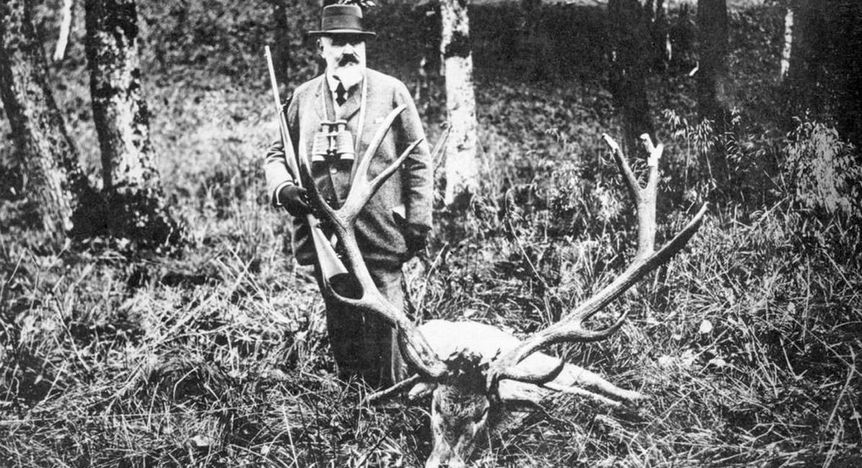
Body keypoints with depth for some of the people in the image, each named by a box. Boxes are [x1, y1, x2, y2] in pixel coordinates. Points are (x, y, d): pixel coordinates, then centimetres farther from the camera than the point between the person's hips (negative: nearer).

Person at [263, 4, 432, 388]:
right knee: (340, 329, 13)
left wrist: (418, 221, -3)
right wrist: (282, 187, -7)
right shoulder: (304, 97, 9)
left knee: (384, 330, -3)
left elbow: (418, 161, 3)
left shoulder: (391, 92, 1)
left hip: (380, 237, -3)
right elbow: (277, 153, 15)